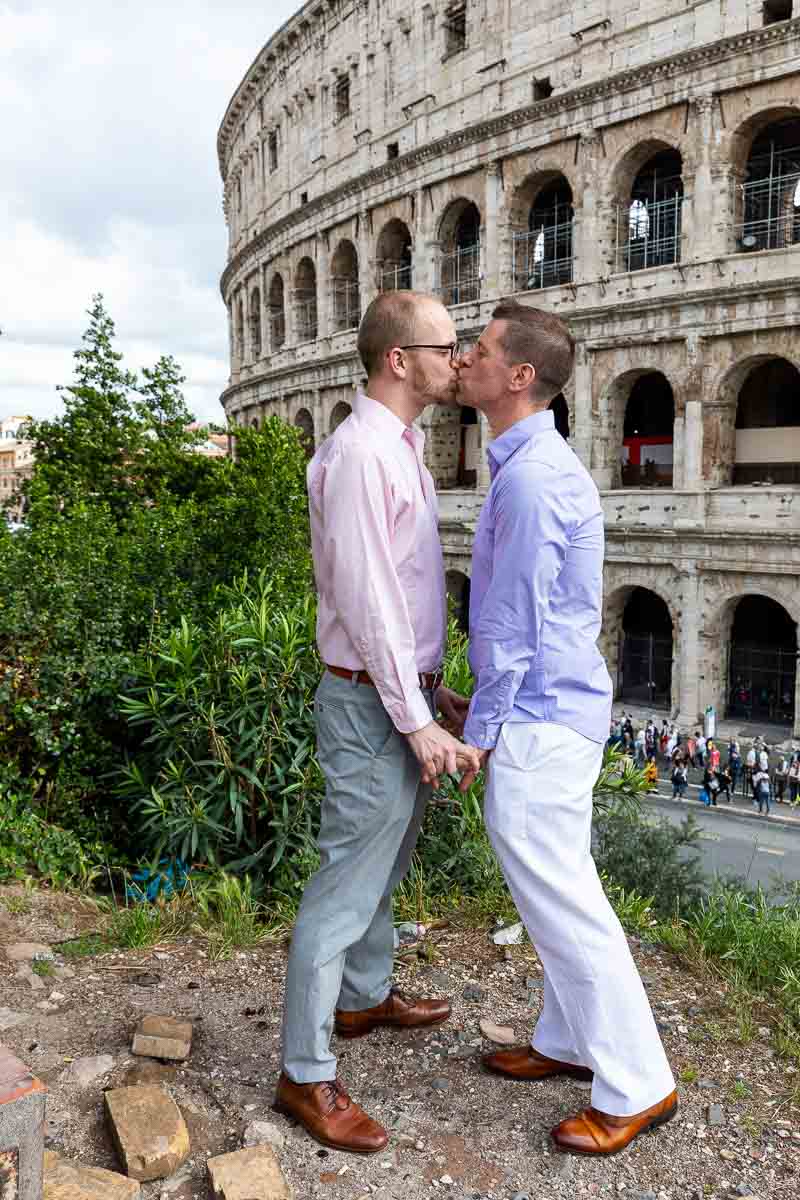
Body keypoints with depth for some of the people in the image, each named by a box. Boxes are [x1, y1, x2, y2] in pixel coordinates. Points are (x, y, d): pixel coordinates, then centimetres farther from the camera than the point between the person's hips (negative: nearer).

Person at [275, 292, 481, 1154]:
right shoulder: (359, 453, -18)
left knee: (385, 865, 23)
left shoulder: (403, 450, 13)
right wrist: (415, 722, -20)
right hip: (371, 702, -10)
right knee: (347, 882, -1)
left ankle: (365, 997, 43)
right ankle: (306, 1075, 14)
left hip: (405, 694, 10)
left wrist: (434, 692, 17)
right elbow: (366, 602, -22)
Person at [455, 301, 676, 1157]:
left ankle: (636, 1087, 18)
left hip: (537, 722, -10)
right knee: (552, 891, 20)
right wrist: (483, 711, 19)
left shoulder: (532, 476, -20)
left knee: (562, 901, 1)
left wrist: (479, 732, -10)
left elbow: (515, 623, -19)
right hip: (547, 711, 10)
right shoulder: (530, 466, 12)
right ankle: (570, 1041, 37)